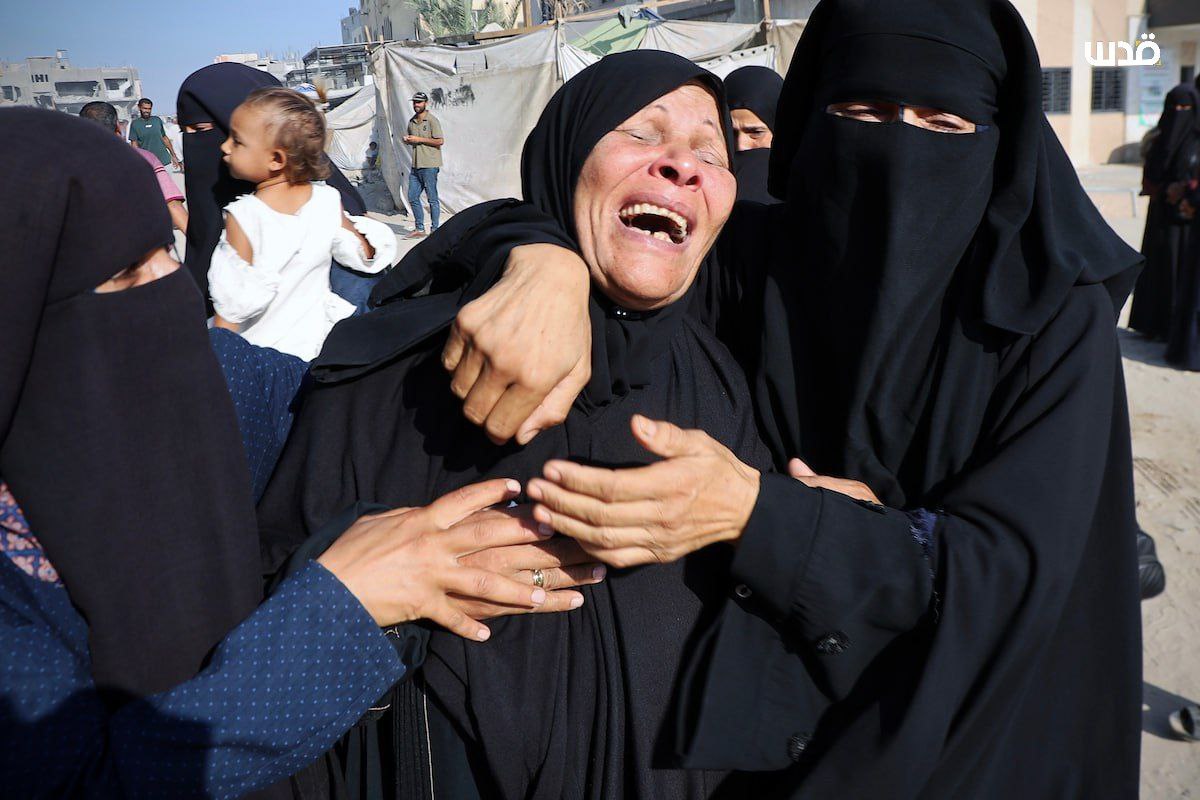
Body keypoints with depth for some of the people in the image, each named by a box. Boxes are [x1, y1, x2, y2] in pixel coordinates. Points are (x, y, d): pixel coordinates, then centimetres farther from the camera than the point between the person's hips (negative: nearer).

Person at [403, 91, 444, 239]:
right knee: (412, 197, 8)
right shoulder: (412, 122, 15)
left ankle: (435, 230, 5)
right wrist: (407, 140, 3)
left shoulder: (432, 120, -7)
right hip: (415, 165, 8)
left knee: (432, 198, -2)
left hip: (429, 165, -8)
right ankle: (419, 229, 17)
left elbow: (440, 141, -14)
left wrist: (419, 139, -15)